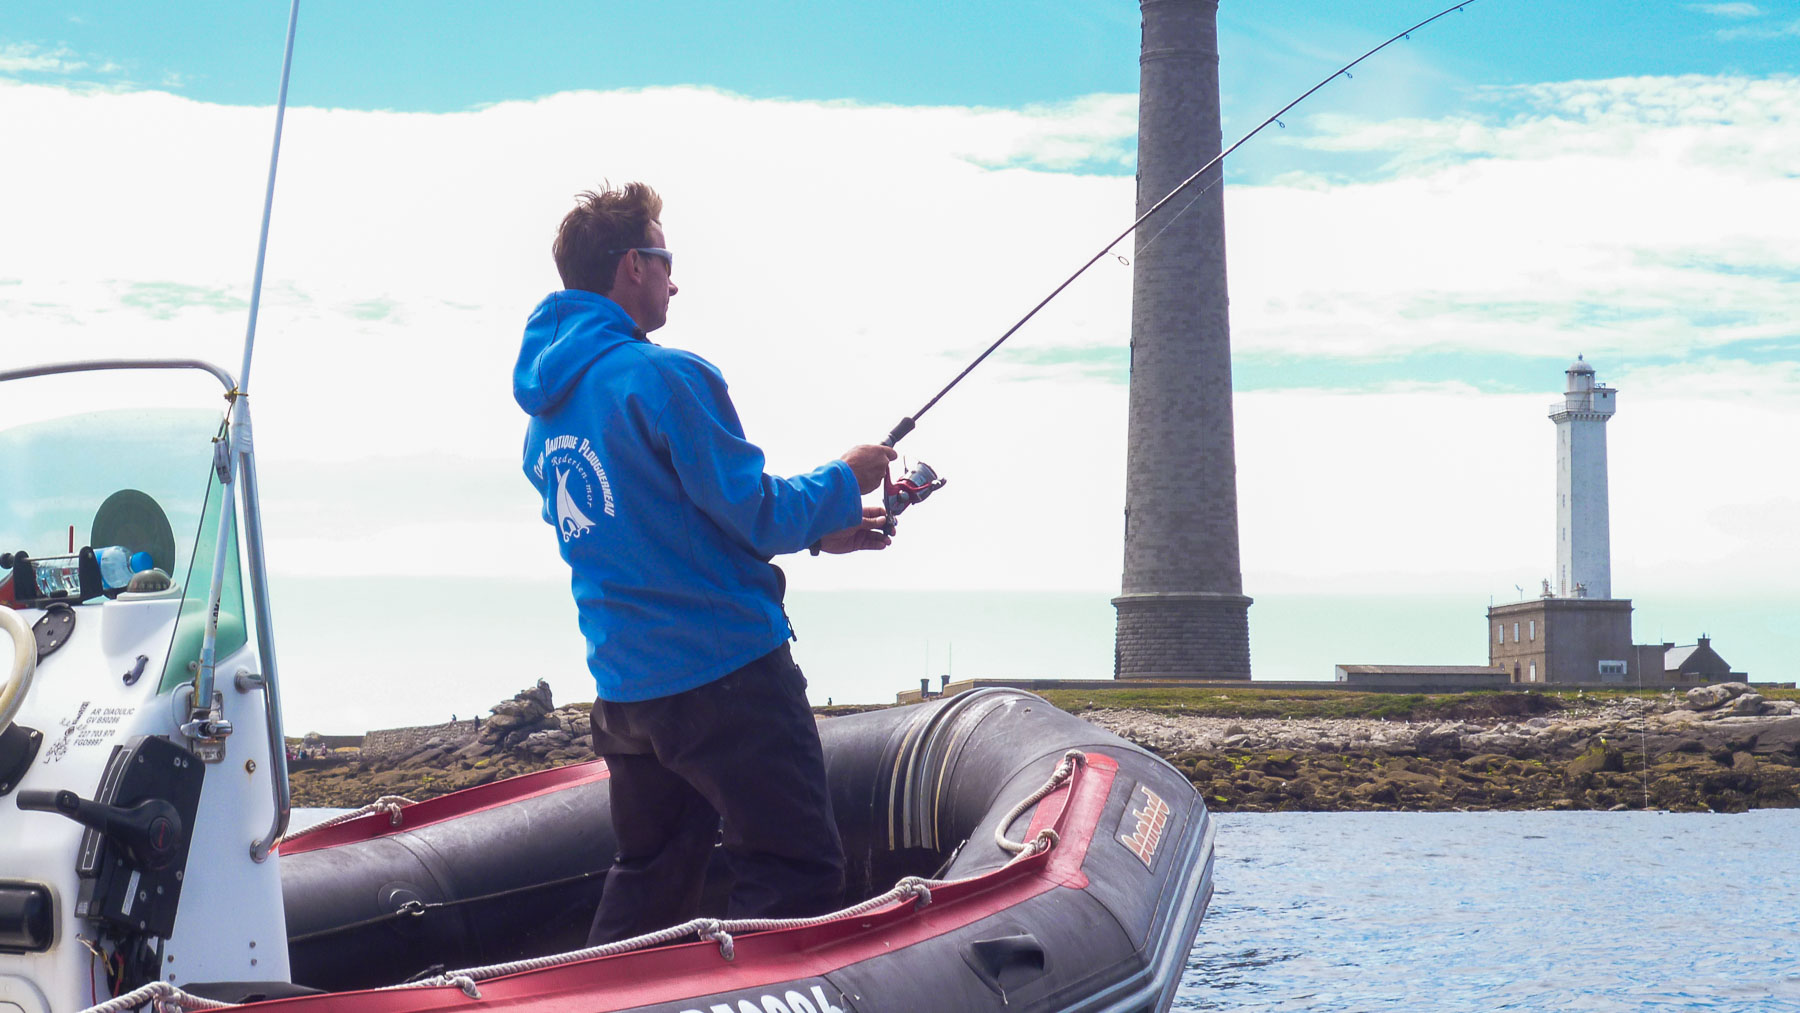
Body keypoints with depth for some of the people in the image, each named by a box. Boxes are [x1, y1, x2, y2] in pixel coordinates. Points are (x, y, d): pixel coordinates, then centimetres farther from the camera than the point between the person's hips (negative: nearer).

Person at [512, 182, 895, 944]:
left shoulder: (545, 406, 14)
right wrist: (844, 481, 5)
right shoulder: (664, 378, -15)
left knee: (648, 880, 19)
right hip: (724, 673, -9)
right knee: (796, 874, -3)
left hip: (626, 689, 9)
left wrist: (815, 531, 20)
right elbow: (754, 514, -14)